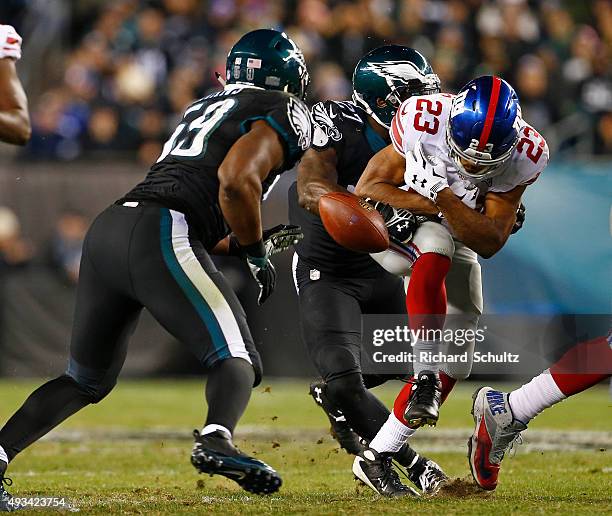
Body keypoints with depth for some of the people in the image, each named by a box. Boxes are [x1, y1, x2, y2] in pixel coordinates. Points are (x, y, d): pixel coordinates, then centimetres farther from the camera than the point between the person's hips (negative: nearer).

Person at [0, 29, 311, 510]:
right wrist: (256, 252, -1)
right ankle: (217, 440, -37)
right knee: (238, 361, -8)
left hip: (107, 231, 8)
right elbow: (237, 180, -13)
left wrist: (251, 243, 32)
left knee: (86, 380, 19)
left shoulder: (204, 109, 31)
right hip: (158, 238, -8)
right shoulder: (282, 115, 6)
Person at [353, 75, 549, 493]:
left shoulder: (525, 155, -23)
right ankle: (425, 378, -40)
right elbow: (366, 191, -22)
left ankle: (376, 457, 4)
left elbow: (490, 243, -24)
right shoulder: (423, 121, -31)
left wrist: (442, 194, -38)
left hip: (459, 245, 4)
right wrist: (434, 206, -33)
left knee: (456, 357, -4)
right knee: (436, 248, -37)